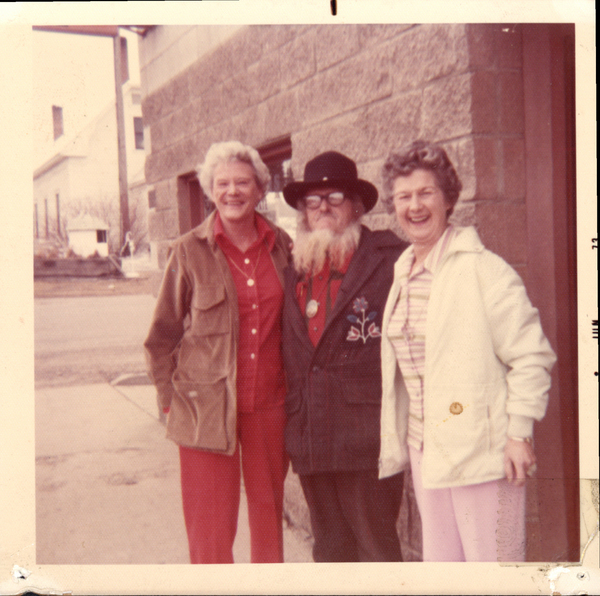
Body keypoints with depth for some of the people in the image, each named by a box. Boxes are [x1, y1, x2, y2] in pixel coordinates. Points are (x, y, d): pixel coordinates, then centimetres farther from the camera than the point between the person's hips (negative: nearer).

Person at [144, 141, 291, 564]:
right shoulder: (190, 251, -4)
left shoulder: (282, 246, 4)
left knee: (269, 506, 15)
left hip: (270, 402, 3)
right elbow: (163, 334, 1)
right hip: (207, 406, -3)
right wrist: (170, 398, -2)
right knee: (211, 521, 3)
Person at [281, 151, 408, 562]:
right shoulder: (296, 271, 13)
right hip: (312, 442, 5)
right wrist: (292, 427, 13)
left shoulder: (392, 260, -4)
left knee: (376, 544, 3)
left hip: (367, 437, -5)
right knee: (329, 546, 16)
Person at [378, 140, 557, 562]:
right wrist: (396, 439, 17)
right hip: (423, 449, 7)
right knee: (438, 560, 16)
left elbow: (533, 357, -11)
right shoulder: (402, 274, 11)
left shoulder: (484, 270, -11)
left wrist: (519, 433, -14)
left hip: (481, 449, -7)